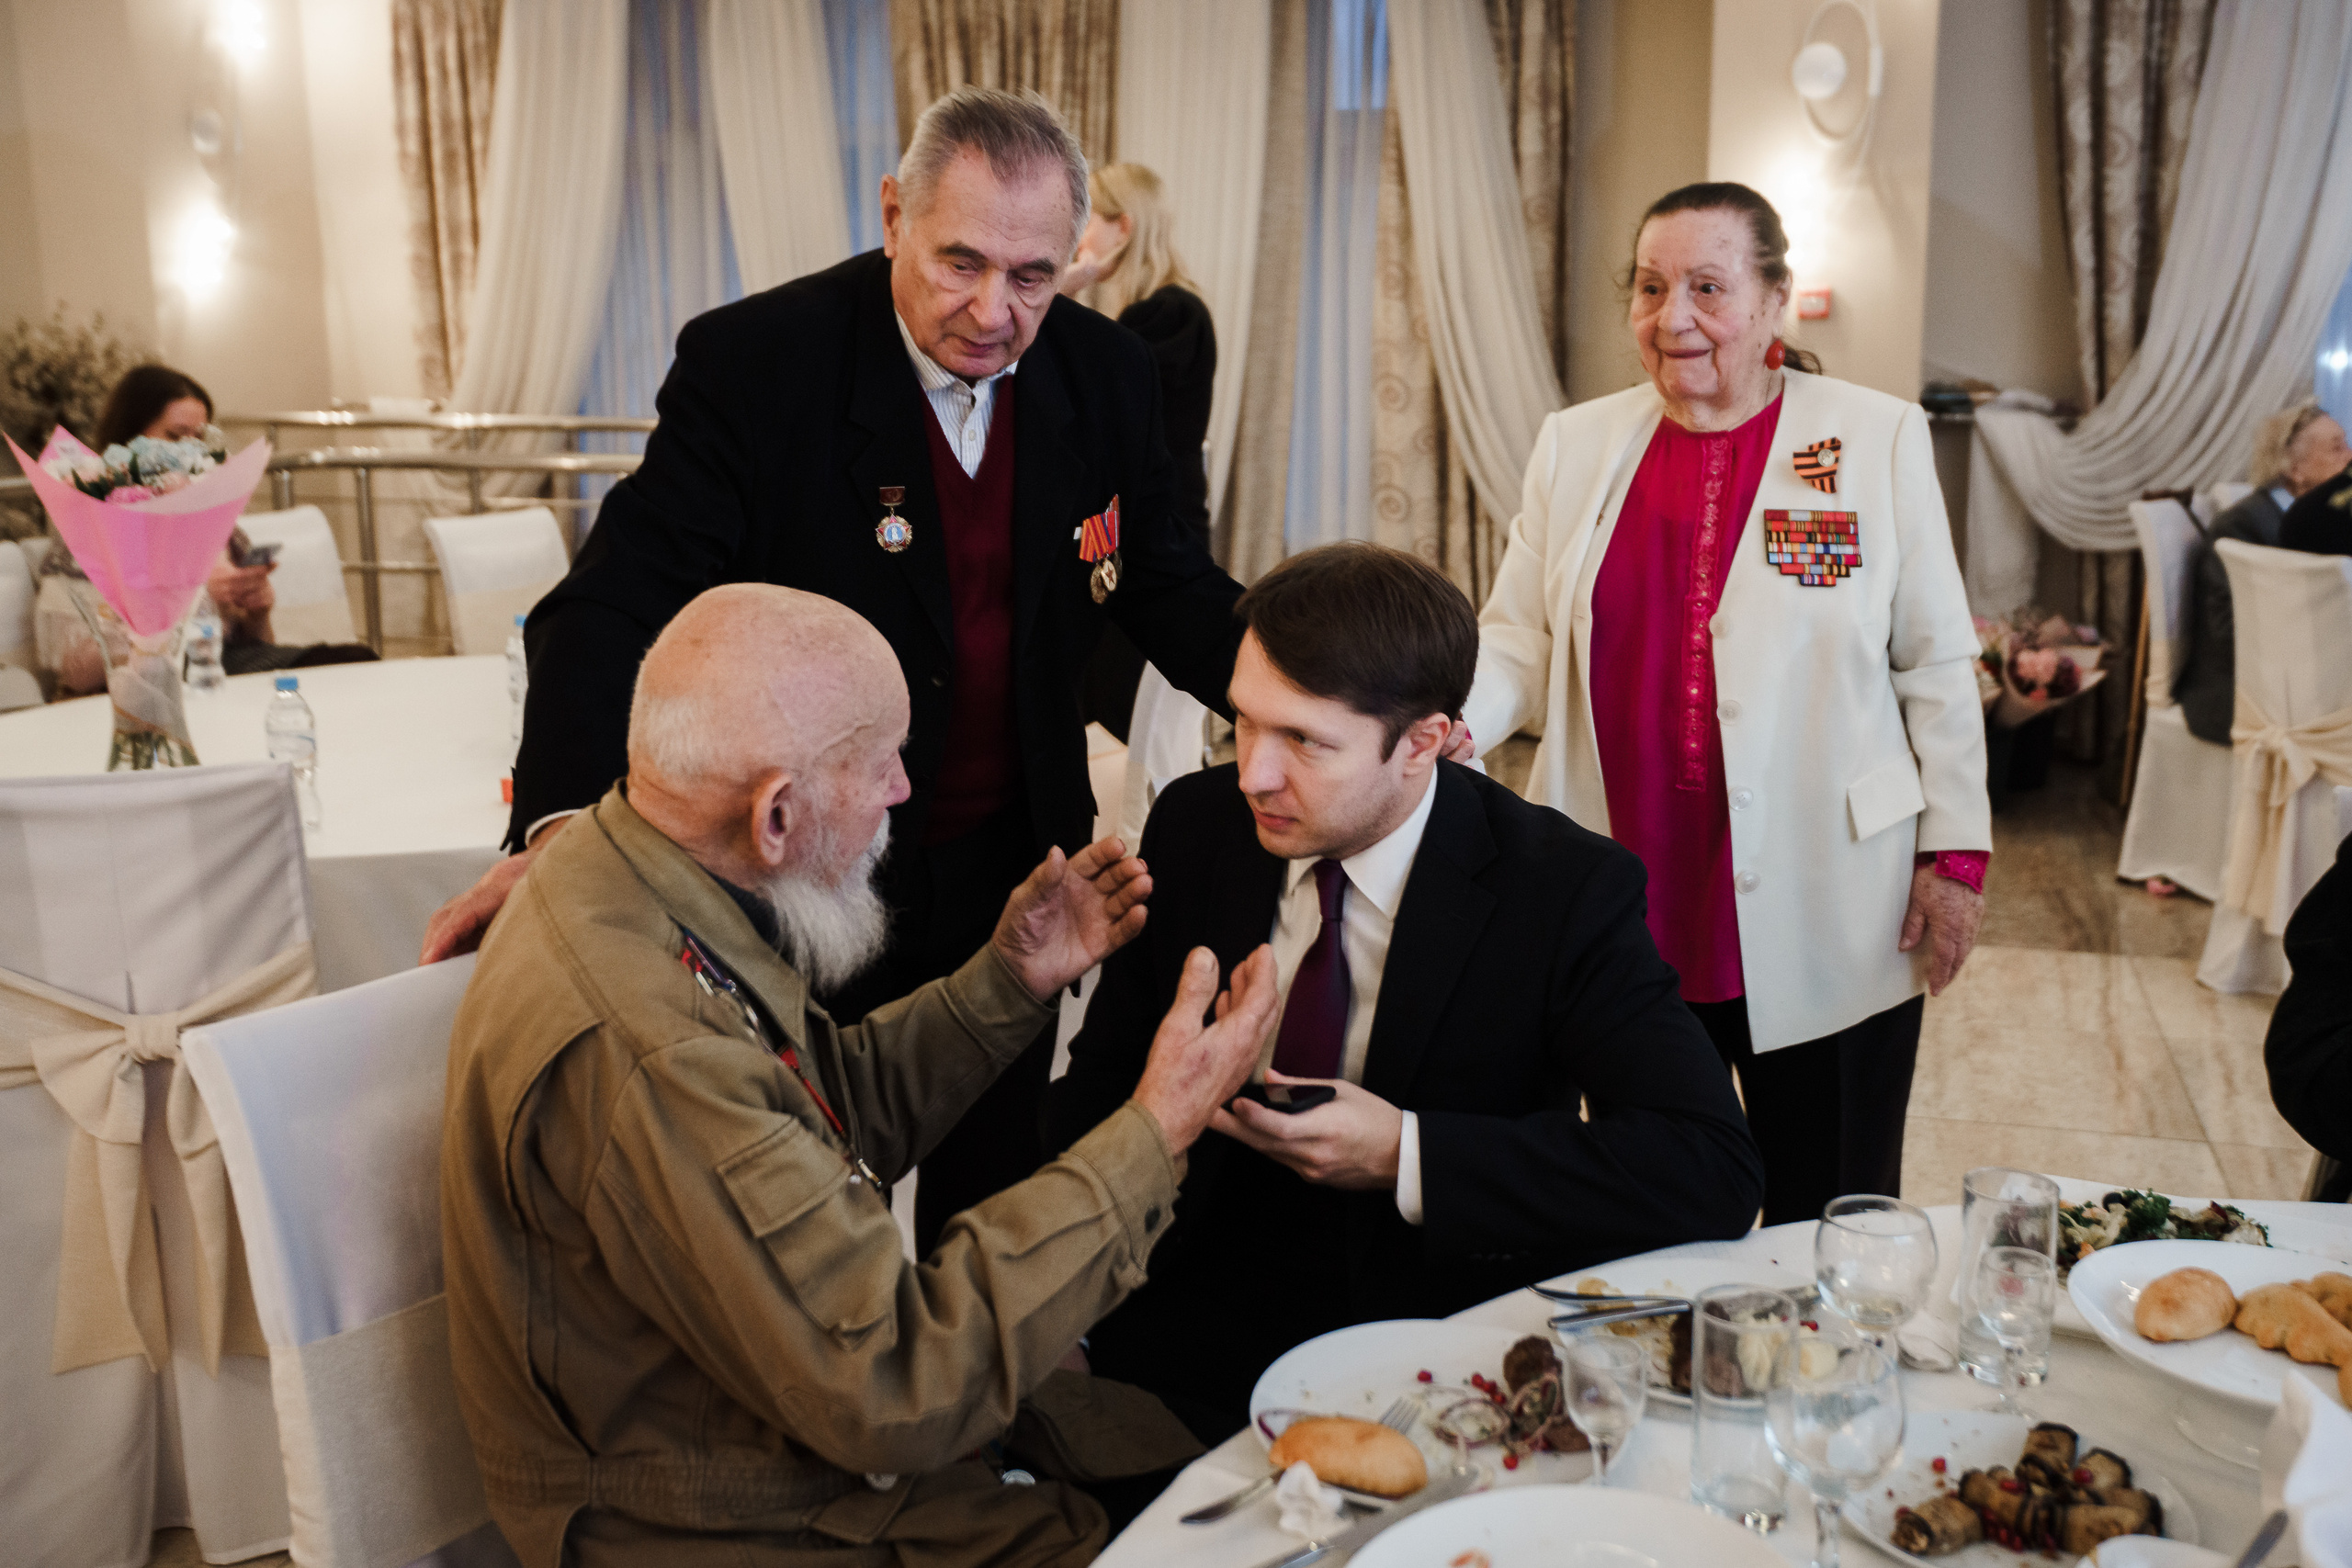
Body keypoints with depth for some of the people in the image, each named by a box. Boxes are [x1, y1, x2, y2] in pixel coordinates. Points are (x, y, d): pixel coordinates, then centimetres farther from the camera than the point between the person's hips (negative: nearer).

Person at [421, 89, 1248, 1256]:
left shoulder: (1105, 379, -4)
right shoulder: (751, 366, -18)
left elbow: (1167, 589, 6)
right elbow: (618, 609, -22)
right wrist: (558, 828, -38)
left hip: (1011, 879, 4)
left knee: (992, 1200, 22)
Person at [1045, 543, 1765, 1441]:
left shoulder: (1562, 889, -12)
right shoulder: (1195, 826, 0)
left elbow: (1715, 1172, -19)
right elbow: (1098, 1085, 10)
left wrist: (1407, 1156, -25)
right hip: (1198, 1326, 4)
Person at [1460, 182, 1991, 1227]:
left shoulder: (1878, 439, 0)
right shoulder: (1576, 445, 7)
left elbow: (1936, 662, 3)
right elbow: (1518, 642, 8)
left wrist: (1955, 847, 0)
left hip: (1825, 920, -2)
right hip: (1625, 915, 2)